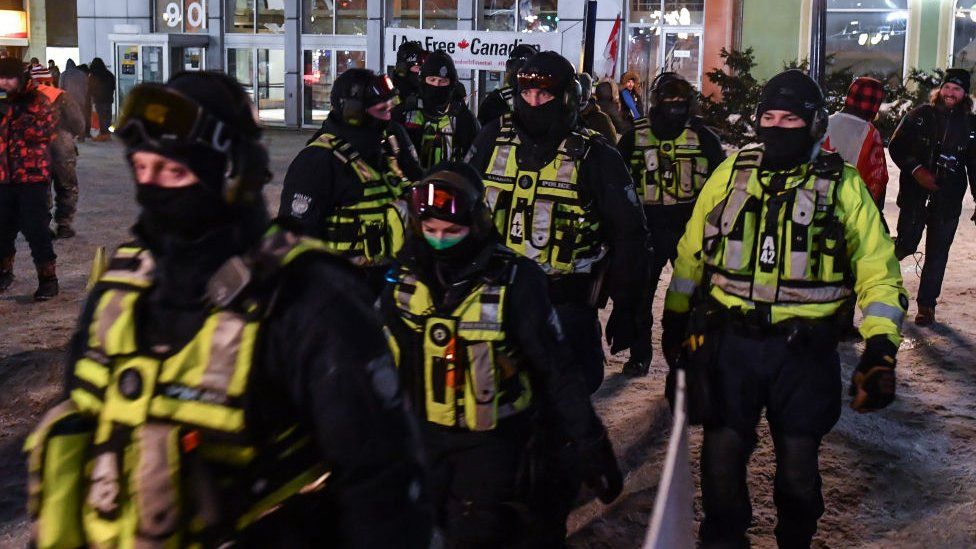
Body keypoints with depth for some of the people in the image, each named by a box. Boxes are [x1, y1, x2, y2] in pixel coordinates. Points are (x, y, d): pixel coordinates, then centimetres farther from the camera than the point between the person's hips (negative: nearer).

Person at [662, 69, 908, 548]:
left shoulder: (842, 185, -1)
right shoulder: (731, 174, 5)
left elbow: (877, 268, -2)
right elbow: (691, 252, 13)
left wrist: (880, 348, -12)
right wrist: (674, 320, 15)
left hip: (804, 349, -1)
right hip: (729, 341, 1)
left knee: (798, 466, 9)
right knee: (721, 457, 2)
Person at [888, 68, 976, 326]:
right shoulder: (920, 115, 1)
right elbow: (896, 147, 0)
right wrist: (916, 170, -13)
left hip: (948, 199, 2)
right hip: (914, 194, -2)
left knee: (937, 254, 5)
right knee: (907, 243, -10)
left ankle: (926, 305, 15)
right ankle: (891, 250, 27)